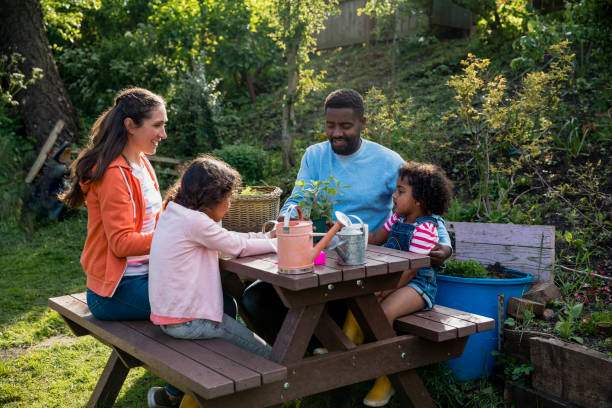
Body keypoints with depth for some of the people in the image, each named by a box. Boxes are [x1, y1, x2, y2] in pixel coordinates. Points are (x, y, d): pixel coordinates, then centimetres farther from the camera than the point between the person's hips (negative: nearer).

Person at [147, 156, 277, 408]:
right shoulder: (195, 222, -19)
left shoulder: (172, 214, 9)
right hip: (187, 321, -9)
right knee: (267, 357, 1)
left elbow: (227, 238, 14)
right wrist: (279, 243, 3)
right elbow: (239, 247, -11)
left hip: (166, 316, 9)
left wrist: (268, 236, 11)